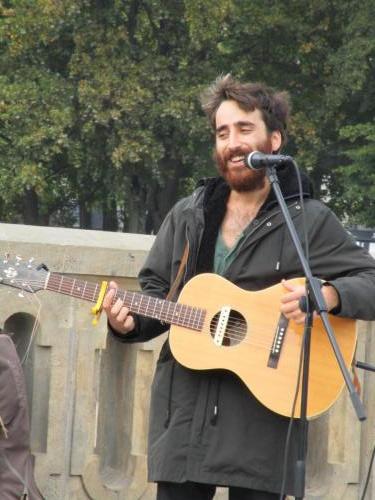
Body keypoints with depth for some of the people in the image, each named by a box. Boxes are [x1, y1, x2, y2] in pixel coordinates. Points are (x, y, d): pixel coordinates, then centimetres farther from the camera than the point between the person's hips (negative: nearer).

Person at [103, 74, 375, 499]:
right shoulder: (187, 216, 13)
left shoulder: (308, 220, 0)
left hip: (262, 414, -3)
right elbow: (156, 289, 17)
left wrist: (328, 295, -22)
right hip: (184, 412, 4)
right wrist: (130, 322, -5)